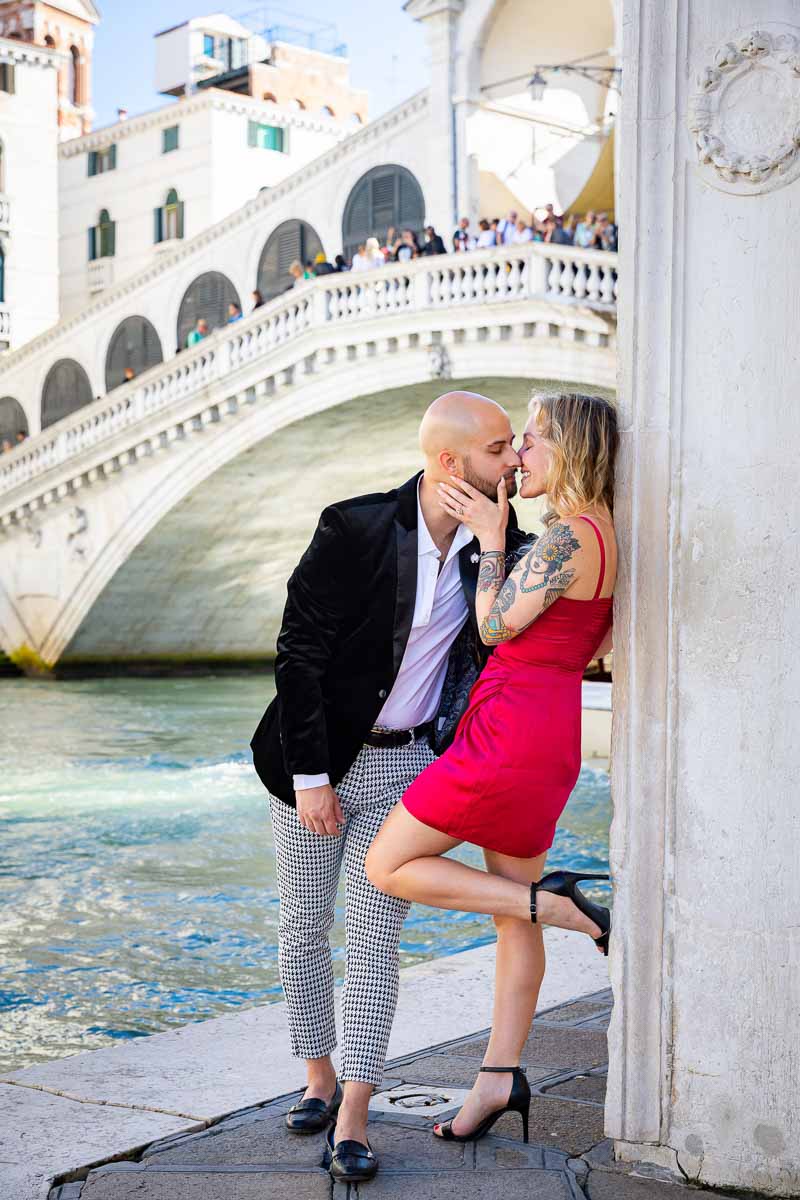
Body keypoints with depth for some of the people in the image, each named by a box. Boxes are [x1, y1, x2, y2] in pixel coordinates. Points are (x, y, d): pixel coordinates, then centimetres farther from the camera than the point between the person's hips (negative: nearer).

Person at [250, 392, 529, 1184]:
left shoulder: (496, 540, -6)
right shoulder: (352, 530, -18)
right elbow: (298, 655, -14)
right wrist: (310, 777, -14)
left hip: (405, 764, 2)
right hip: (317, 761, -2)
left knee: (374, 939, -1)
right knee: (303, 928, 9)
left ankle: (353, 1121, 6)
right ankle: (320, 1080, 29)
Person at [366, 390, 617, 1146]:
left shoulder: (568, 535, -18)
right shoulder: (602, 534, 11)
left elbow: (495, 626, -14)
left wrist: (490, 534, -6)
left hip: (509, 736, -10)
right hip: (550, 741, 10)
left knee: (388, 868, 0)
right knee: (508, 914, 14)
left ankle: (554, 903, -3)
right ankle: (499, 1079, 20)